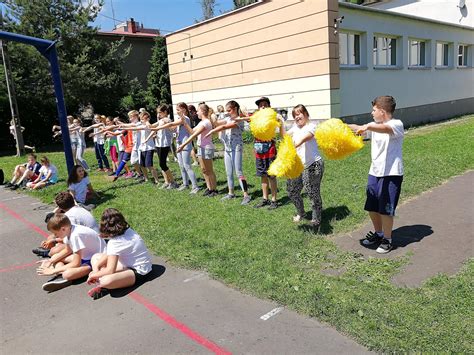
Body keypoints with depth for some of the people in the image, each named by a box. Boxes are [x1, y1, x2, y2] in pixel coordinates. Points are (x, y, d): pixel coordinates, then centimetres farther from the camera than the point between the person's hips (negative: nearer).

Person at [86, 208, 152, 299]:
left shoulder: (115, 243, -27)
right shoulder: (126, 231, -3)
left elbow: (110, 270, -26)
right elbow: (109, 254, 8)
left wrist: (94, 275, -9)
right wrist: (96, 267, -2)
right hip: (129, 262, 10)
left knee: (106, 281, -37)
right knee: (95, 257, 10)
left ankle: (103, 284, -4)